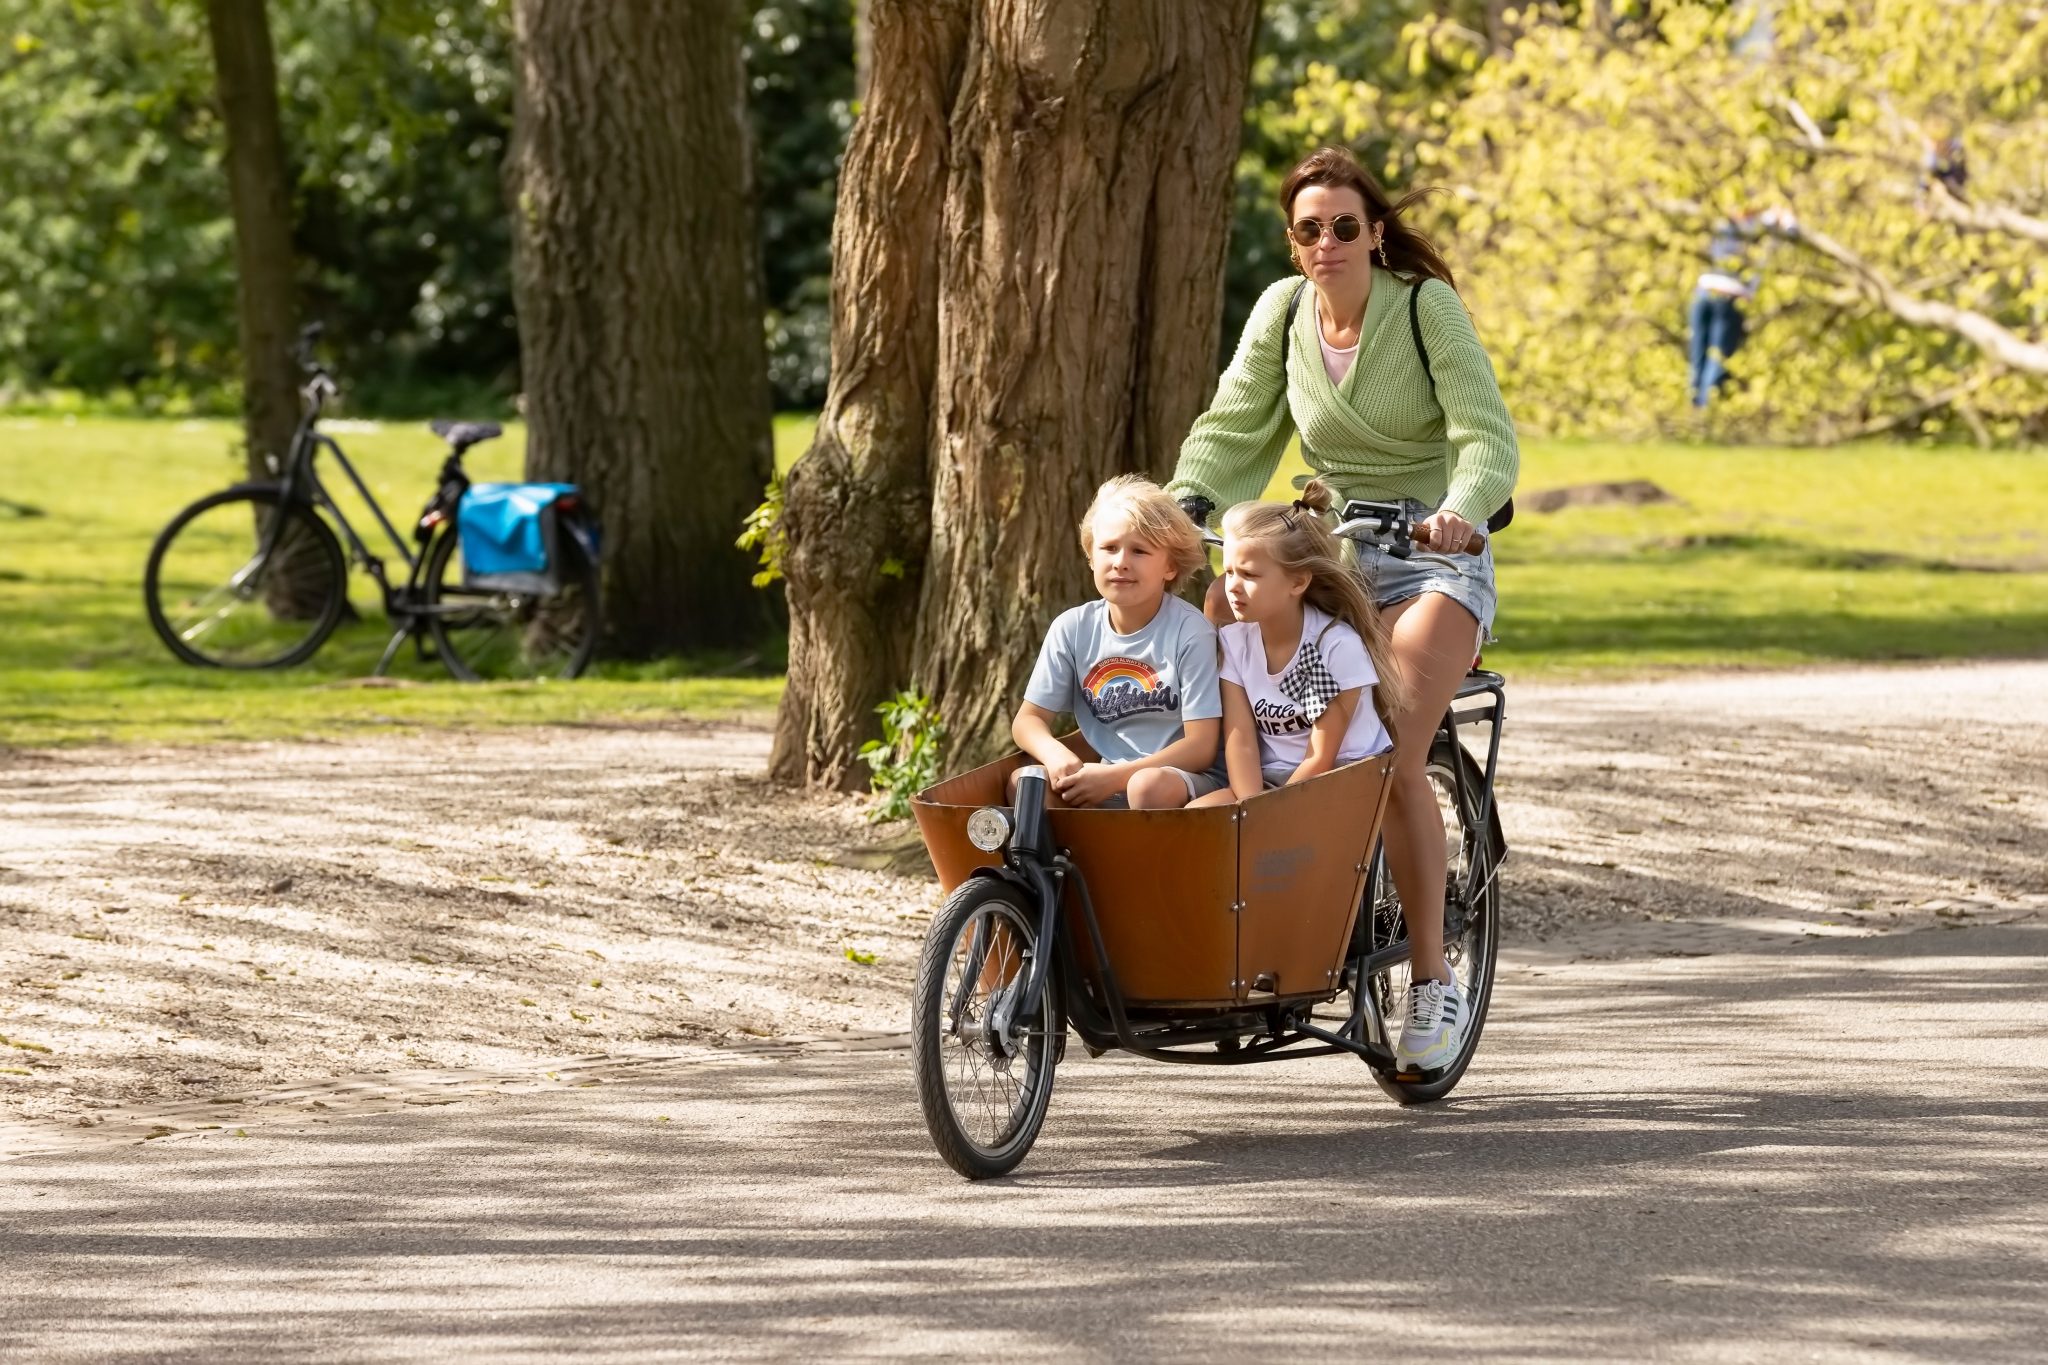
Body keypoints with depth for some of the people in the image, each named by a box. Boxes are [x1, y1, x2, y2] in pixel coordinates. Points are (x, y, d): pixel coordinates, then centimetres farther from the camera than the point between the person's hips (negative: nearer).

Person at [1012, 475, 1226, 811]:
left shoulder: (1190, 631, -11)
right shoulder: (1073, 628, 2)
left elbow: (1200, 747, -13)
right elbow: (1029, 719, 6)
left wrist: (1115, 776, -22)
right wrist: (1054, 753, -19)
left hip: (1186, 779, -4)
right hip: (1104, 782, 4)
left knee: (1149, 786, -38)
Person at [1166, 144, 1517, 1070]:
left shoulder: (1425, 306, -11)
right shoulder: (1283, 311, 2)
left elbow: (1486, 435, -18)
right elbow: (1233, 427, 0)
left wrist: (1461, 505, -38)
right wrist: (1183, 505, -19)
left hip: (1434, 557, -5)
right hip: (1333, 553, 5)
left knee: (1392, 753, -22)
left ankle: (1432, 979, -15)